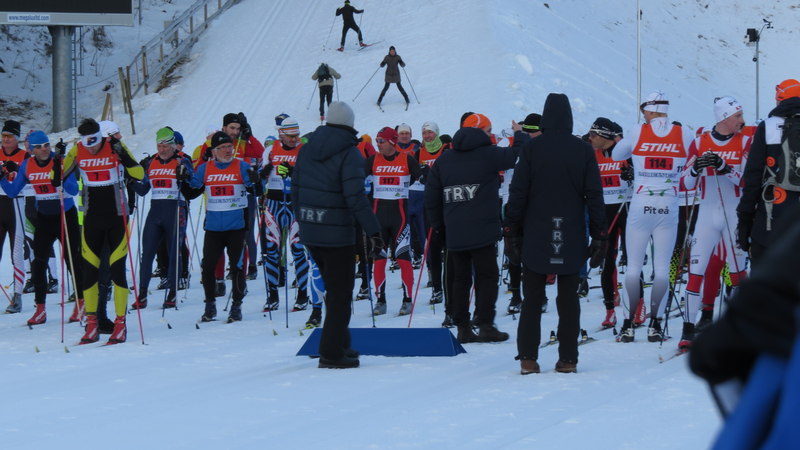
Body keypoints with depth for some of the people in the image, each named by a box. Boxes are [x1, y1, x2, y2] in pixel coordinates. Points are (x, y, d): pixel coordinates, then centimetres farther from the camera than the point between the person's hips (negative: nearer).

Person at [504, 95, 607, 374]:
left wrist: (511, 231, 4)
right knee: (568, 299, 7)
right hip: (572, 239, 1)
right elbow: (594, 195, 1)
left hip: (535, 236, -1)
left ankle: (528, 358, 1)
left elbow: (517, 193, -3)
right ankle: (568, 359, 5)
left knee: (532, 299, 5)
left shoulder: (531, 149, -4)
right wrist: (599, 235, 7)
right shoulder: (583, 151, -1)